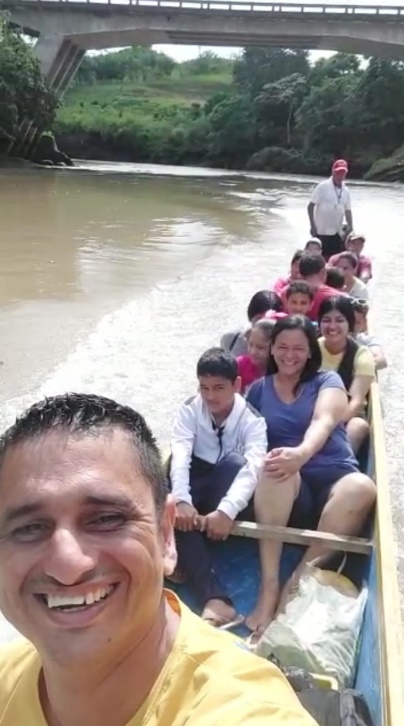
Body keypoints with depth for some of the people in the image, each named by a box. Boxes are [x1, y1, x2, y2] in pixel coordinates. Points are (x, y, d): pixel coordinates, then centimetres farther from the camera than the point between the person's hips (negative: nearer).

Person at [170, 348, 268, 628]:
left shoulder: (252, 420, -10)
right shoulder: (190, 410, -5)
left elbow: (253, 465, -28)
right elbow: (180, 454, -22)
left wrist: (227, 510, -46)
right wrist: (182, 500, -41)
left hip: (229, 489, -1)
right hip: (196, 482, 1)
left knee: (234, 460, -35)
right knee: (174, 511, -34)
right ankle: (214, 597, -46)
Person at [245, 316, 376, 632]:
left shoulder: (328, 381, 8)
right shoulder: (259, 389, 16)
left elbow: (323, 422, -13)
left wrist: (302, 453, -35)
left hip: (334, 481, 0)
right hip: (287, 492, 1)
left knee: (362, 488, -35)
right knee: (275, 468, -35)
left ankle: (295, 587, -26)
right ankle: (269, 587, -33)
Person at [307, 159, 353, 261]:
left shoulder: (345, 191, 7)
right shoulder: (323, 187, -8)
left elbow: (347, 211, 14)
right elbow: (310, 206, -8)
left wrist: (351, 230, 8)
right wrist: (312, 226, -13)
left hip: (337, 233, 5)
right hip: (322, 232, -5)